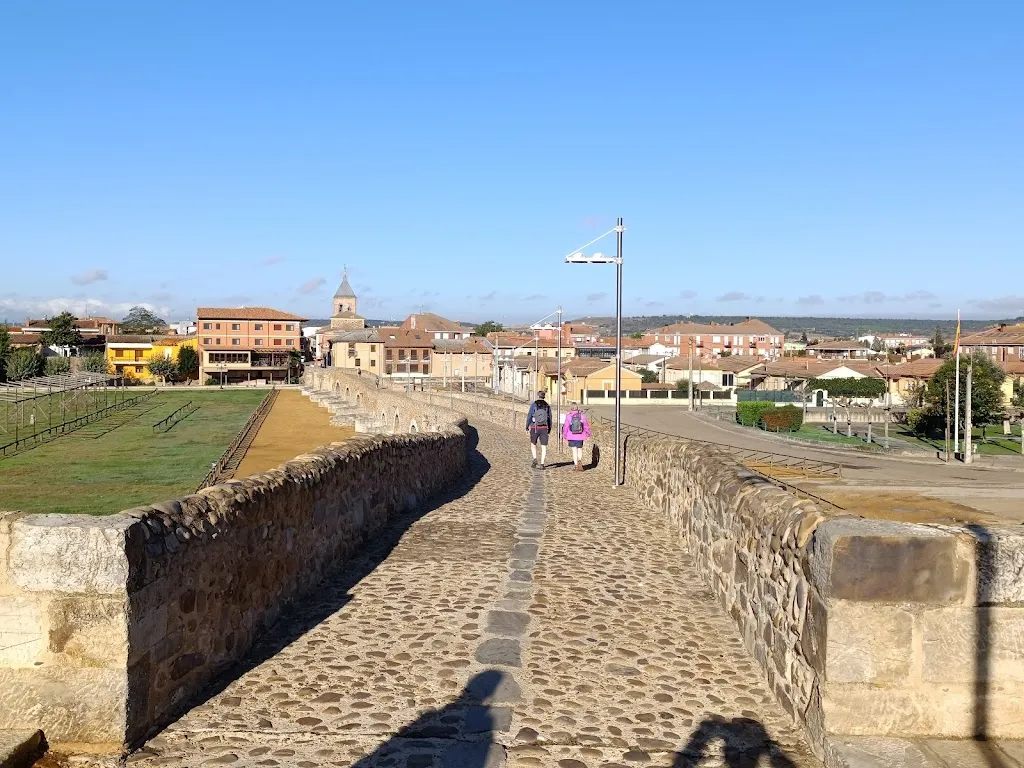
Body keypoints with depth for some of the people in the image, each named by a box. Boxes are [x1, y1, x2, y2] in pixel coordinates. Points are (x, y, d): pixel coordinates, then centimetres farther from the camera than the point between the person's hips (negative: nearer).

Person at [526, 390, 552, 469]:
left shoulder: (533, 404, -4)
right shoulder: (547, 406, 4)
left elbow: (529, 416, -5)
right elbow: (549, 418, 8)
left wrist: (527, 427, 5)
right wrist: (549, 429, 18)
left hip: (535, 428, -1)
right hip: (544, 428, 1)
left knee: (533, 444, 17)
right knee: (544, 446, 5)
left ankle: (535, 459, -1)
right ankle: (542, 464, -2)